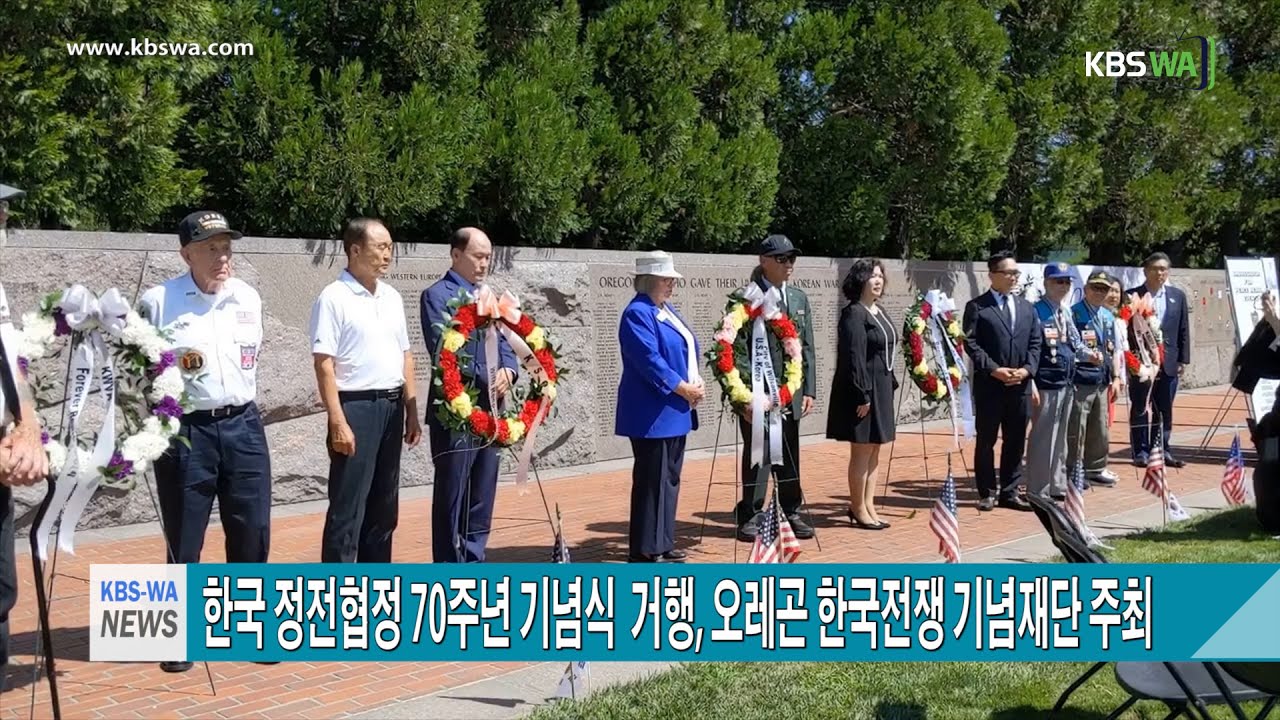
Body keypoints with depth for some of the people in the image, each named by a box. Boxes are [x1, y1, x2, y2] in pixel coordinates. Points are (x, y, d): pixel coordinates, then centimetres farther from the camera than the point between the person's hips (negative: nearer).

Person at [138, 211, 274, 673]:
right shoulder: (157, 302, -6)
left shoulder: (248, 298, 7)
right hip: (184, 429, -3)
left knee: (252, 530, 7)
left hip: (242, 426, 4)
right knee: (184, 538, 5)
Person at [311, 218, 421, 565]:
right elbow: (324, 364, -14)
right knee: (347, 508, -2)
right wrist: (338, 422, -18)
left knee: (384, 506, 13)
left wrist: (412, 412, 12)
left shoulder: (392, 297, 12)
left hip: (392, 407, 7)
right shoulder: (334, 298, -10)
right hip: (356, 407, -7)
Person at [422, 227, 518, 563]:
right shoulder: (437, 295, -6)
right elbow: (443, 352, -16)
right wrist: (488, 377, -21)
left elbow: (503, 342, 13)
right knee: (451, 497, 2)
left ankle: (474, 565, 24)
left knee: (482, 497, 13)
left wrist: (508, 371, -9)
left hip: (488, 410, 7)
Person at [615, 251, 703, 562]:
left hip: (675, 412, 10)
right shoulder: (637, 313, -13)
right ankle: (646, 549, 2)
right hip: (653, 413, -10)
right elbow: (650, 360, -21)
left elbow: (688, 350, 19)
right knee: (652, 481, -5)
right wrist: (682, 388, -17)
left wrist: (697, 382, 2)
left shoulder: (668, 310, 16)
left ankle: (663, 542, 22)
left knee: (670, 478, 13)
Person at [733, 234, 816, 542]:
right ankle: (751, 517, 12)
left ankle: (791, 513, 23)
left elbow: (807, 348, 12)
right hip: (757, 394, -5)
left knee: (790, 456, 12)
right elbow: (737, 351, -9)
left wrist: (808, 390, 6)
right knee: (757, 456, 2)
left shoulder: (799, 298, 12)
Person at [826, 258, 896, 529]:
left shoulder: (880, 312, 13)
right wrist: (863, 394, -21)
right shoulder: (854, 313, -14)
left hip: (881, 389, 9)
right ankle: (858, 509, 9)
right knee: (862, 451, -1)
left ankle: (867, 506, 20)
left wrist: (891, 384, 13)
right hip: (863, 390, -9)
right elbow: (854, 357, -19)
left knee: (874, 451, 13)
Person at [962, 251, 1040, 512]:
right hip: (989, 385, -5)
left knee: (1015, 442, 8)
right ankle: (987, 493, 11)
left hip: (1020, 385, 5)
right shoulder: (976, 307, -1)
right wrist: (994, 370, -16)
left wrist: (1027, 369, -6)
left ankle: (1010, 492, 17)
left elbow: (1035, 343, 11)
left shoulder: (1027, 308, 15)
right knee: (986, 441, 3)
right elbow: (971, 343, -8)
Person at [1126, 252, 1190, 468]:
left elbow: (1184, 330, 9)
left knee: (1165, 410, 9)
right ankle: (1141, 452, 10)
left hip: (1168, 363, 3)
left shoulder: (1178, 296, 8)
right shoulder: (1132, 296, -2)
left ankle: (1162, 450, 17)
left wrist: (1183, 360, 3)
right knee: (1139, 409, 3)